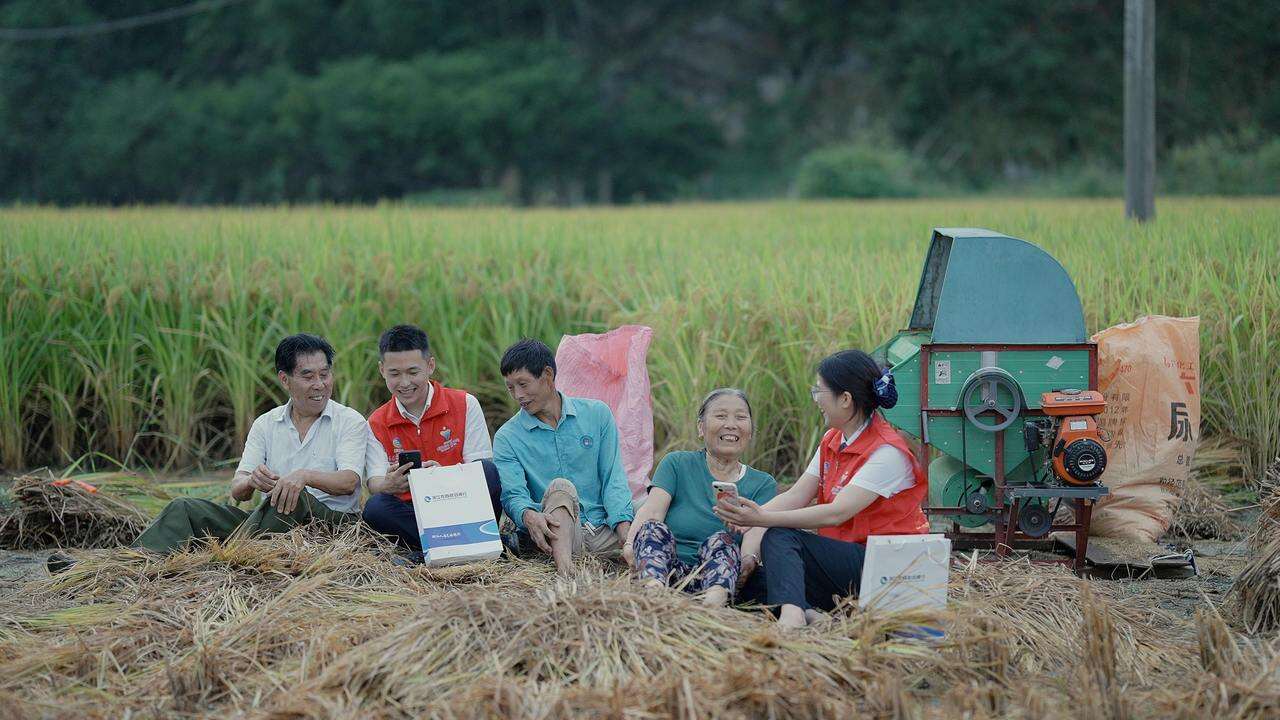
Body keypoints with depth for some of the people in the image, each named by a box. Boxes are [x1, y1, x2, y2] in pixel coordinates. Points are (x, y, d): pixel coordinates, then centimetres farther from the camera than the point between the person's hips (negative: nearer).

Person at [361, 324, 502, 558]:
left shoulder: (465, 405, 2)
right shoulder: (377, 424, 8)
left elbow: (480, 471, -5)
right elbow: (374, 483, -3)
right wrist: (390, 485, -29)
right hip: (413, 513, 2)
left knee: (488, 470, -29)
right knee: (374, 508, -28)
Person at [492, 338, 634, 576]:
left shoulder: (597, 414, 12)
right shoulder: (507, 438, 8)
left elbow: (613, 478, 7)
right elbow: (513, 494, -6)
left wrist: (624, 525, -11)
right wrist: (528, 516, -30)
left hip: (602, 528, 2)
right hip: (554, 532, -2)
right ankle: (563, 565, -54)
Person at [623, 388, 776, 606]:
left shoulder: (763, 484, 16)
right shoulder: (676, 464, 15)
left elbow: (757, 533, -5)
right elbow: (652, 510, -4)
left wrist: (748, 560, -31)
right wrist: (630, 545, -27)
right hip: (669, 572, 0)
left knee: (721, 540, -29)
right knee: (654, 529, -27)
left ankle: (714, 600, -62)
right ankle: (654, 587, -60)